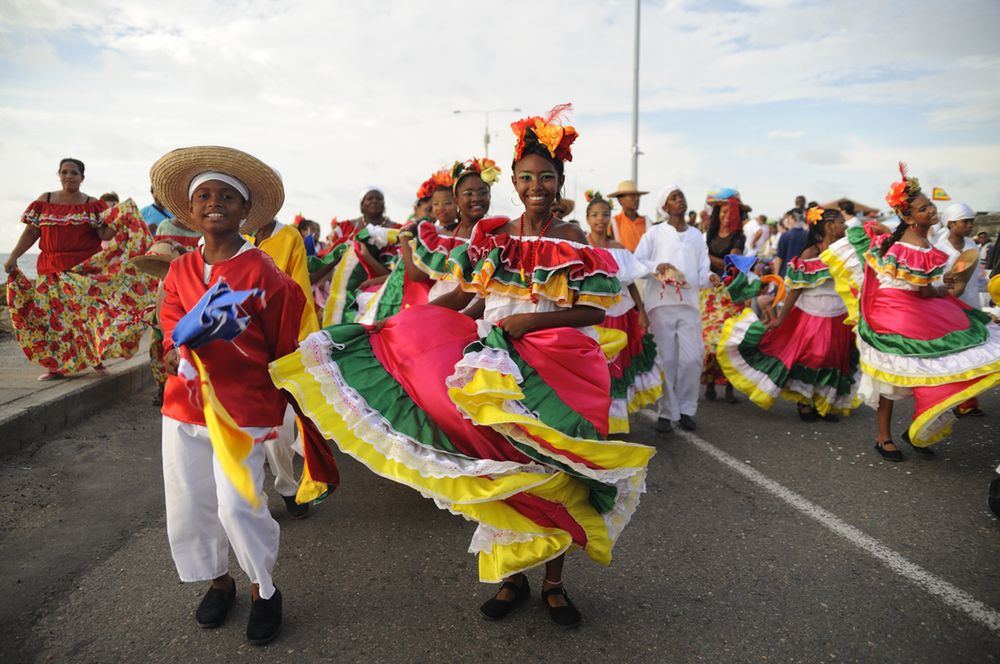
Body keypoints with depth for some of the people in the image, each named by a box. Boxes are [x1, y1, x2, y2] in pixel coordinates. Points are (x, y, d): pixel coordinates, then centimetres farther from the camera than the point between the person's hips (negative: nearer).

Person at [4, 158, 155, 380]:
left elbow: (105, 234, -6)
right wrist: (13, 257, 2)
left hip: (87, 270, -2)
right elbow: (31, 233, 9)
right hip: (53, 271, 2)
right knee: (53, 314, 3)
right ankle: (56, 365, 11)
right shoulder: (45, 201, 8)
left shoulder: (93, 204, 4)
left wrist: (120, 220, -22)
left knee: (92, 310, -5)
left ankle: (97, 359, 8)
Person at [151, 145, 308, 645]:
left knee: (238, 504, -10)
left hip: (244, 407, -5)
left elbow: (284, 347, -3)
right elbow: (171, 324, 0)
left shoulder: (262, 272, -8)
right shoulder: (179, 271, 7)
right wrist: (177, 351, -24)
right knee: (188, 502, 12)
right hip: (184, 402, 6)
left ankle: (264, 590, 17)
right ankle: (218, 580, 38)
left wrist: (280, 406, 3)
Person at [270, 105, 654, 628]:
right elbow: (461, 295, 8)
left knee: (550, 471, 3)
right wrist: (393, 325, 1)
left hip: (555, 372, -2)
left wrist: (533, 319, -19)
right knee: (502, 471, 6)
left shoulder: (574, 241, -2)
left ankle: (553, 581, 24)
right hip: (494, 366, 3)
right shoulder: (491, 236, 6)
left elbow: (596, 312, -6)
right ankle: (513, 577, 25)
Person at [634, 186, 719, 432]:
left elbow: (702, 271, 14)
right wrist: (656, 266, -14)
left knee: (692, 358, -3)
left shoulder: (697, 235, 17)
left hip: (689, 303, 3)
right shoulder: (655, 233, 8)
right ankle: (666, 412, 7)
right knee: (665, 359, -2)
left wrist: (710, 278, -8)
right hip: (661, 303, -3)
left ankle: (686, 409, 12)